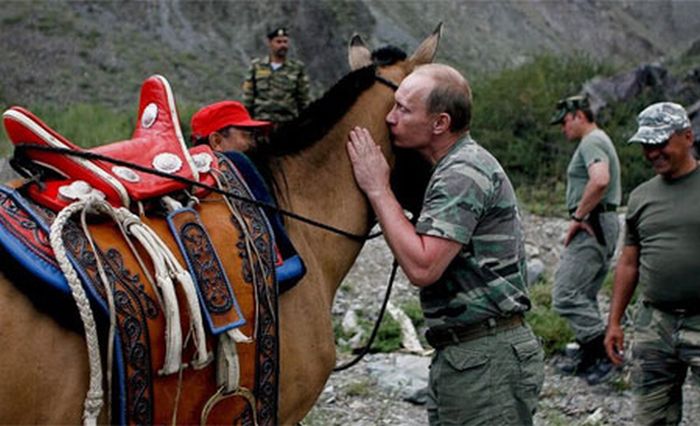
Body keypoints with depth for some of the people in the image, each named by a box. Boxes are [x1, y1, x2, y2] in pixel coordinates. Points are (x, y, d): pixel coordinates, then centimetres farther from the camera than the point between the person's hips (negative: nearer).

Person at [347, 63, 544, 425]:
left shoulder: (465, 172, -18)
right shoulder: (454, 168, 15)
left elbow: (422, 267, -25)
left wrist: (378, 189, -16)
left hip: (487, 358, -11)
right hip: (455, 355, 11)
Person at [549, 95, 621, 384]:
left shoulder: (591, 142, -12)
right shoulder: (600, 141, 22)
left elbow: (600, 179, -31)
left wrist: (578, 216, -22)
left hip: (592, 226, -11)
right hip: (603, 226, 11)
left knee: (565, 295, -13)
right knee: (585, 296, 15)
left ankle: (605, 350, -11)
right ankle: (589, 356, 20)